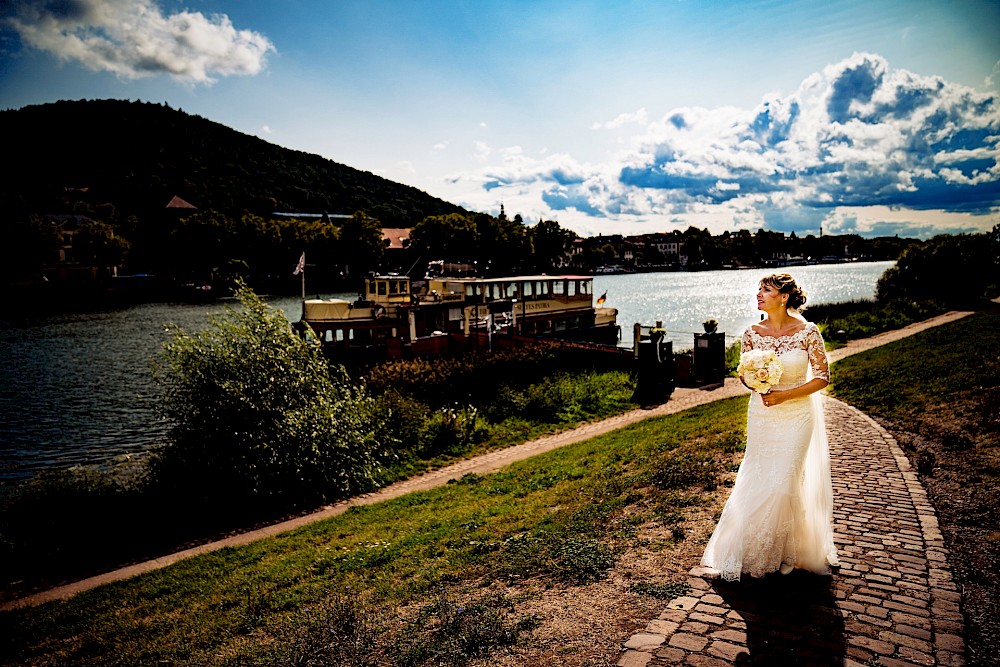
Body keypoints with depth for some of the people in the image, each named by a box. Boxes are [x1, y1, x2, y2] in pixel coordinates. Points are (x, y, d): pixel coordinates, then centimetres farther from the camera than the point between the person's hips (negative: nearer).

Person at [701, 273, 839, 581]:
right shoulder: (752, 333, -4)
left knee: (784, 483, 0)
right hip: (761, 415, 3)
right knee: (758, 482, 8)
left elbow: (823, 376, -8)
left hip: (796, 415, -2)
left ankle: (786, 550, 23)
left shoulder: (807, 331, -12)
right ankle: (748, 549, 24)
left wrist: (784, 395, -17)